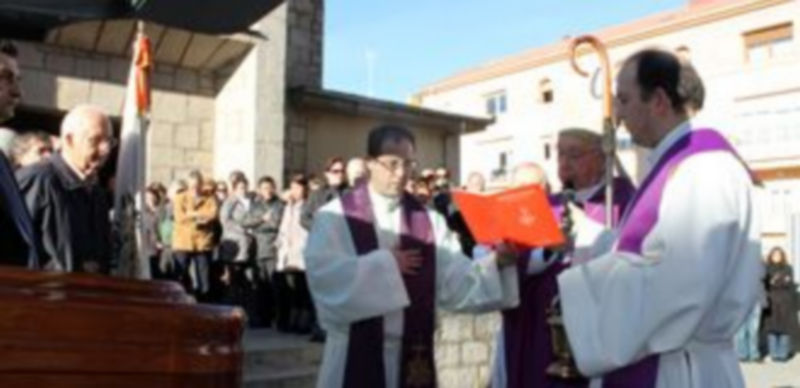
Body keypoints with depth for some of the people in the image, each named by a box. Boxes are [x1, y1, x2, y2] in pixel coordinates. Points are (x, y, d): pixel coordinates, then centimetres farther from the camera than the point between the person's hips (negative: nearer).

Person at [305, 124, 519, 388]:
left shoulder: (429, 221, 6)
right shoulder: (336, 216, -3)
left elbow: (457, 280, -3)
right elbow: (324, 274, -17)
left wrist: (496, 262, -21)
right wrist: (385, 264, -17)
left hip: (412, 351, 3)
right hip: (357, 351, -3)